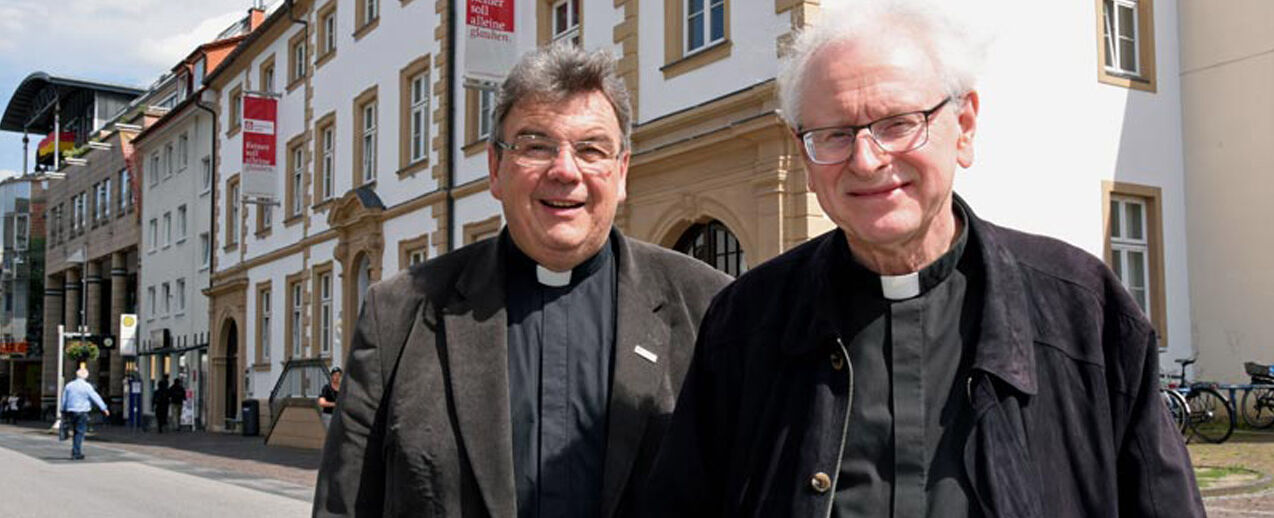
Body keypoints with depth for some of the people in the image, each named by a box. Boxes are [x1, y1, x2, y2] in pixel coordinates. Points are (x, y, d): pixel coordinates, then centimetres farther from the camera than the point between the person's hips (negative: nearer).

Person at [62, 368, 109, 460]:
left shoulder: (69, 385, 8)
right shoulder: (87, 386, -8)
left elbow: (64, 400, 13)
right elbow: (96, 398, -9)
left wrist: (64, 411, 19)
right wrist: (104, 408, -6)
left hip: (71, 412, 5)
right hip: (82, 412, -5)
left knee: (76, 432, 17)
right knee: (80, 432, -3)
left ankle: (74, 452, 18)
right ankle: (77, 453, -6)